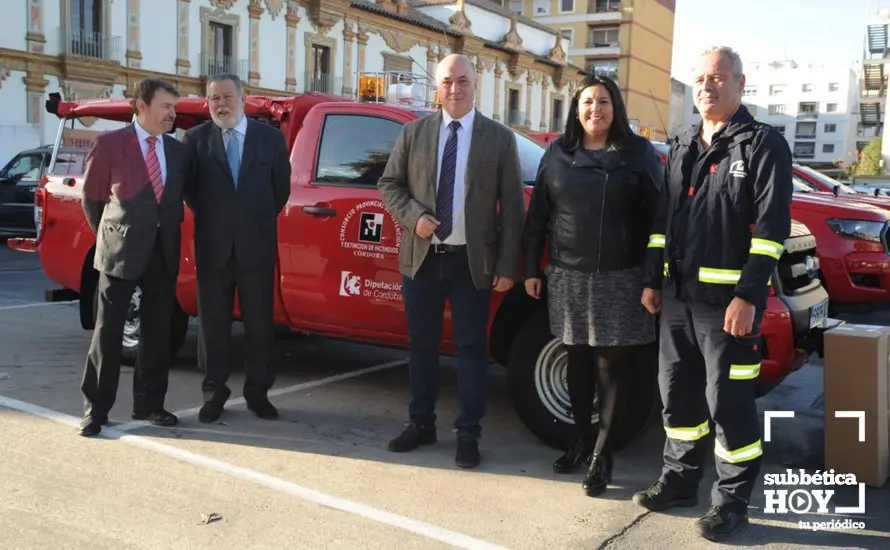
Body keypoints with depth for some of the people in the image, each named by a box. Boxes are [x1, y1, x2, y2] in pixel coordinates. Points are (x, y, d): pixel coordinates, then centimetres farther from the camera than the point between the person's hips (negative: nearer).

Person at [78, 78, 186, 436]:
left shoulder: (177, 150, 10)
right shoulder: (108, 144, -3)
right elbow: (91, 199, 4)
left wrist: (168, 233, 10)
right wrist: (109, 237, 9)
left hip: (163, 253, 4)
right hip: (121, 251, -4)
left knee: (157, 332, 9)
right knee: (108, 332, 0)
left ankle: (148, 404, 20)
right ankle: (96, 409, 9)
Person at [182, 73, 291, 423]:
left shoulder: (270, 137, 4)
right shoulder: (195, 139, 2)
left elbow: (281, 187, 9)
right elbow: (188, 188, 7)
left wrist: (260, 222, 9)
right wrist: (209, 220, 7)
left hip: (257, 246, 0)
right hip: (213, 247, 0)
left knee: (259, 325, 6)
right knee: (213, 325, 7)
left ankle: (257, 392, 18)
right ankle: (214, 393, 18)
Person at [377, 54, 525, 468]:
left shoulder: (499, 138, 0)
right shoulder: (414, 132, 5)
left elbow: (512, 207, -1)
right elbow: (388, 184, 8)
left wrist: (507, 266, -7)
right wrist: (414, 216, -12)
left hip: (472, 262, -2)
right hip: (422, 258, 2)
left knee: (471, 348, 5)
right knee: (421, 345, 12)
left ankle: (468, 434, 16)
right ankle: (421, 424, 27)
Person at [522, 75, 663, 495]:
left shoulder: (639, 153, 1)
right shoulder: (556, 153, 8)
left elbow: (656, 215, -2)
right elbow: (538, 215, 11)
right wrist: (531, 269, 7)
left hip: (621, 279, -2)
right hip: (568, 277, 3)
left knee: (612, 365, 0)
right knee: (578, 361, 11)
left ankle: (602, 453, 10)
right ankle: (581, 439, 26)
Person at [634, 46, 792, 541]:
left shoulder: (764, 144, -5)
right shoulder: (682, 149, 16)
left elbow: (772, 227, -12)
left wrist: (748, 296, -19)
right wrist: (653, 281, 14)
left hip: (728, 299, -7)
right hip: (678, 295, 7)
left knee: (728, 402, -1)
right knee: (677, 392, 14)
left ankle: (733, 501, 13)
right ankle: (679, 481, 29)